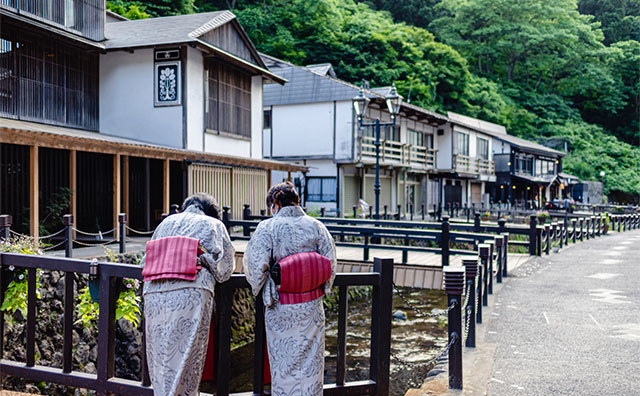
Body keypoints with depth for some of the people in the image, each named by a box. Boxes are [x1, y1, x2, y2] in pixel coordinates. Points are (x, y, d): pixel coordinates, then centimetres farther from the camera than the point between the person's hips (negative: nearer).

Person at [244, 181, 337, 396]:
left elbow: (256, 265, -13)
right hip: (312, 306, 3)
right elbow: (330, 264, 0)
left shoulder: (267, 228, -10)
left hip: (281, 307, -3)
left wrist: (261, 289, 6)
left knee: (284, 359, 11)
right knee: (310, 359, 16)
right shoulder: (316, 226, -1)